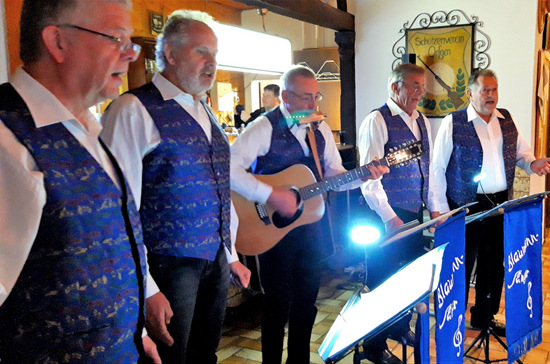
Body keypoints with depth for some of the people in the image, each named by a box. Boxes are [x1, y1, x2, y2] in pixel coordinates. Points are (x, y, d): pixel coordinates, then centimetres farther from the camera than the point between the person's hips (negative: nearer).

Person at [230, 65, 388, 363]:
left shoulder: (320, 129, 8)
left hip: (310, 225, 6)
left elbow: (334, 174, 13)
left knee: (307, 300, 15)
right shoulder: (264, 128, -14)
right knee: (278, 303, 4)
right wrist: (271, 195, -30)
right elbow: (229, 168, -26)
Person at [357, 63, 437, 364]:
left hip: (414, 214, 8)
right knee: (383, 281, 2)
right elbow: (370, 176, -16)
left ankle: (401, 328, 38)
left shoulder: (421, 121, 13)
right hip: (387, 217, -7)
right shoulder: (377, 121, -11)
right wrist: (389, 218, -18)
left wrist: (432, 207, 14)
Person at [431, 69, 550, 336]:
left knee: (494, 264, 16)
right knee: (461, 265, 4)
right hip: (466, 207, -5)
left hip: (501, 204, 6)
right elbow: (437, 167, -7)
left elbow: (520, 152, 18)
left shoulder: (506, 120, 8)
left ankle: (485, 317, 35)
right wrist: (441, 208, -10)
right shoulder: (453, 123, -8)